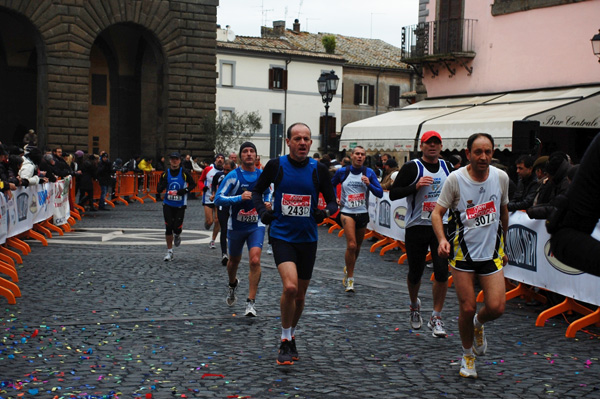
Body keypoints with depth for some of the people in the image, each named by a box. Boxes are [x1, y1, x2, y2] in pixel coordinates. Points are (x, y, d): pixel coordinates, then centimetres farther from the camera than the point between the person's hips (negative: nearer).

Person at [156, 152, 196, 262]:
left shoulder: (184, 173, -2)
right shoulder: (165, 174, 4)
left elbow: (192, 184, 6)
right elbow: (158, 189, 6)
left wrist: (185, 190, -13)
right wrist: (163, 185, -18)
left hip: (180, 205, -2)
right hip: (168, 204, 2)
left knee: (177, 227, -8)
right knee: (168, 228, -1)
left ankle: (177, 235, 31)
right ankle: (169, 252, 9)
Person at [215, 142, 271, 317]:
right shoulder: (233, 176, -10)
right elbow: (218, 199, -16)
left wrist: (267, 202, 0)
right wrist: (239, 198, -28)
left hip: (256, 225, 1)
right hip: (236, 226, -1)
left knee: (255, 260, -17)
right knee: (234, 260, 17)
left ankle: (251, 302, -11)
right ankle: (232, 284, 51)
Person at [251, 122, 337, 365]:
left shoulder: (318, 170, -1)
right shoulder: (276, 165, -4)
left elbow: (332, 201, 6)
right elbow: (257, 190, 10)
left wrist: (325, 212, -16)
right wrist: (262, 211, -7)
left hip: (308, 238, 3)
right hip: (282, 236, -3)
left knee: (300, 295, 12)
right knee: (290, 287, -22)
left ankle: (291, 337, 37)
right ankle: (285, 342, -3)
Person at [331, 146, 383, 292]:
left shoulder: (369, 172, 0)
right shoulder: (342, 172, -1)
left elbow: (380, 193, -4)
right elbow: (332, 185, 19)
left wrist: (369, 184, -19)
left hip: (363, 213, 3)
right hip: (347, 212, -3)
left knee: (357, 246, 14)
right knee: (351, 245, -17)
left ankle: (348, 268, 42)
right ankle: (349, 278, -6)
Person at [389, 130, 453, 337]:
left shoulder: (447, 167, 9)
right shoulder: (412, 167, -6)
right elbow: (393, 193, -10)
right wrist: (416, 186, -22)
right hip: (417, 227, -3)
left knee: (442, 272, -9)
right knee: (415, 273, 8)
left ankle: (436, 318, 1)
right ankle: (414, 305, 38)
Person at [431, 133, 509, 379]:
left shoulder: (501, 177, -1)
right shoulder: (455, 179, -11)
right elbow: (437, 213, -7)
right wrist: (442, 239, -24)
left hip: (492, 252, 2)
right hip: (463, 252, -2)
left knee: (496, 307, -10)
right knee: (467, 309, -1)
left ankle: (478, 324, 27)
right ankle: (468, 355, 24)